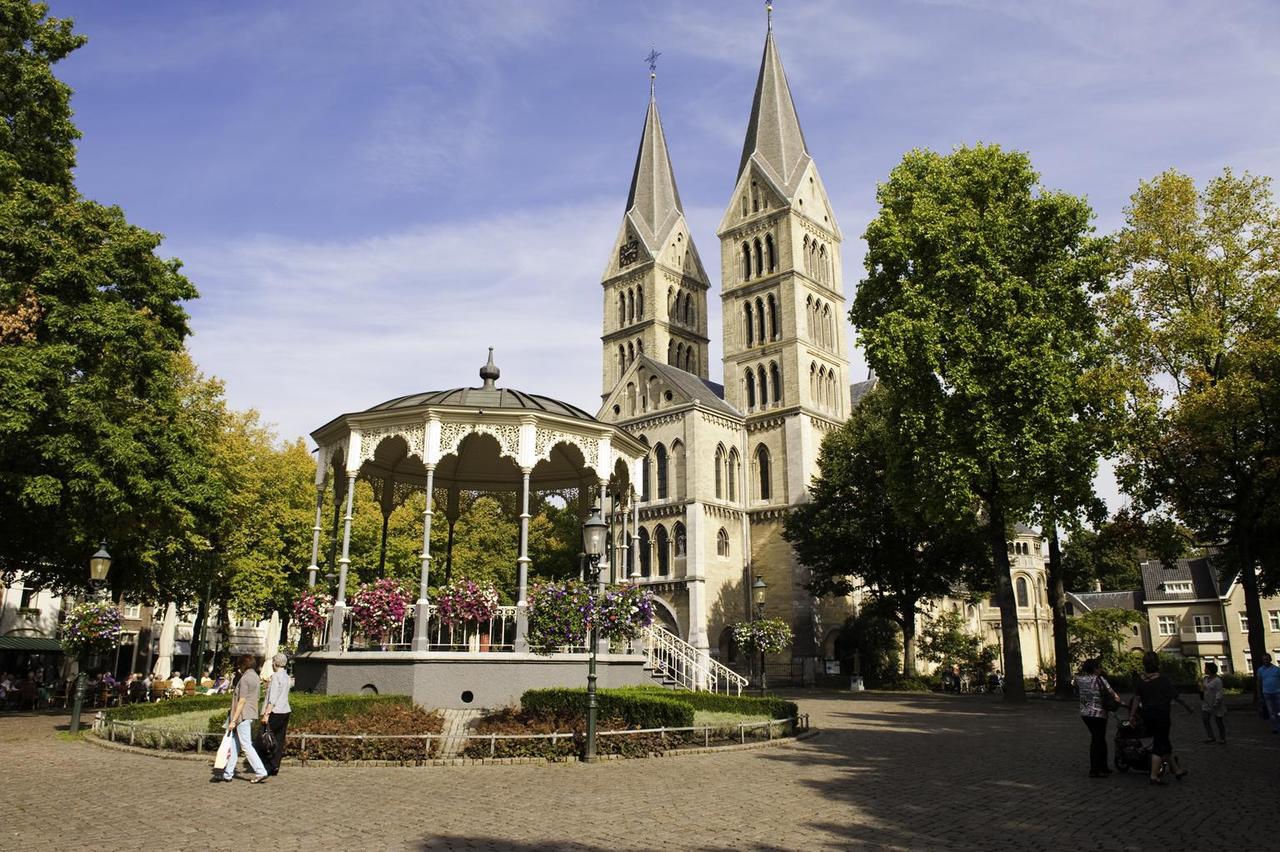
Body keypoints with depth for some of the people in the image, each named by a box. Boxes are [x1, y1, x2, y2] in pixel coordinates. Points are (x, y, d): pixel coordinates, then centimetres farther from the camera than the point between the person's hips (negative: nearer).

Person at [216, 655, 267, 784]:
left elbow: (242, 701, -18)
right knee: (234, 744, 15)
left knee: (246, 745, -6)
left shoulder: (244, 679, -14)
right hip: (251, 715, 9)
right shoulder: (256, 677, 13)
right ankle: (228, 773, 20)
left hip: (243, 716, -9)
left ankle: (261, 772, -7)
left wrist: (233, 720, -16)